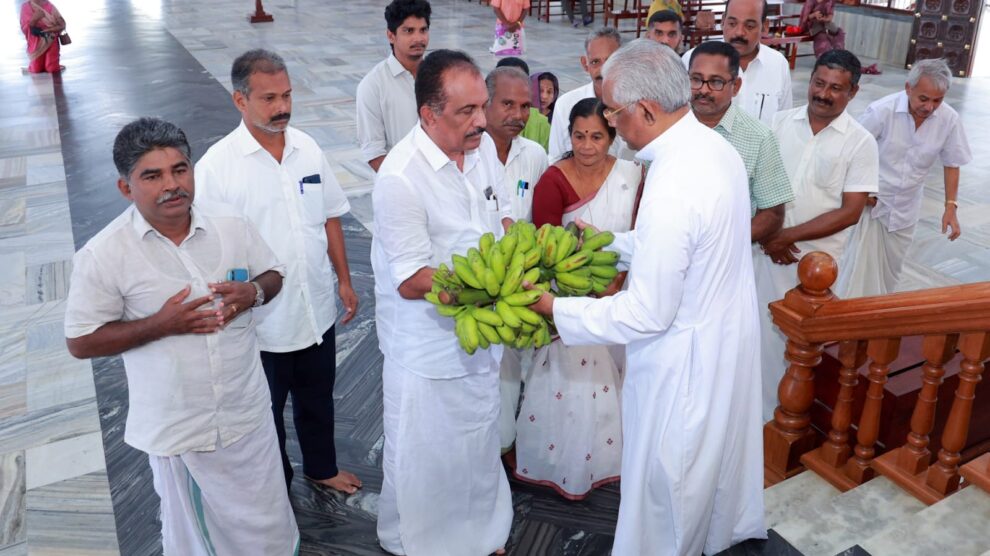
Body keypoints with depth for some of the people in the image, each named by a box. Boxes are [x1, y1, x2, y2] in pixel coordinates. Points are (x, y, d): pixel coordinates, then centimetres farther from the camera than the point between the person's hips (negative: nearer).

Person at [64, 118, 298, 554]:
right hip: (176, 429, -2)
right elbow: (81, 342, -10)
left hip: (247, 412, 2)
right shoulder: (102, 255, -15)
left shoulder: (232, 227, -6)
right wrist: (161, 324, -23)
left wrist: (253, 292, -15)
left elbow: (273, 274, 9)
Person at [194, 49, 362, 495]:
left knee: (317, 399, 25)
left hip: (317, 311, 4)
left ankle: (322, 468, 49)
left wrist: (344, 280, 8)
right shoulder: (216, 166, -17)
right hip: (262, 323, -4)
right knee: (267, 411, 18)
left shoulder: (308, 149, -2)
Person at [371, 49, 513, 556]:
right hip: (427, 348, -6)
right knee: (424, 462, 13)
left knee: (480, 448, 24)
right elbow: (411, 282, -24)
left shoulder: (484, 146, -3)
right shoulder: (401, 177, -25)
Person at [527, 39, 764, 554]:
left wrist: (559, 309, -18)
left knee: (669, 480, 15)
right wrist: (611, 243, 9)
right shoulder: (716, 146, -5)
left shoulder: (672, 189, -34)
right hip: (729, 333, 9)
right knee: (720, 448, 31)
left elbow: (648, 315, -28)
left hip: (686, 361, -9)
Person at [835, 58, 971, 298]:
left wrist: (951, 206, 0)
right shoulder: (882, 110, -21)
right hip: (870, 203, -3)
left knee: (889, 272, 16)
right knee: (859, 268, -8)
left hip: (905, 211, 4)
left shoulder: (949, 120, -10)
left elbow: (951, 164, 4)